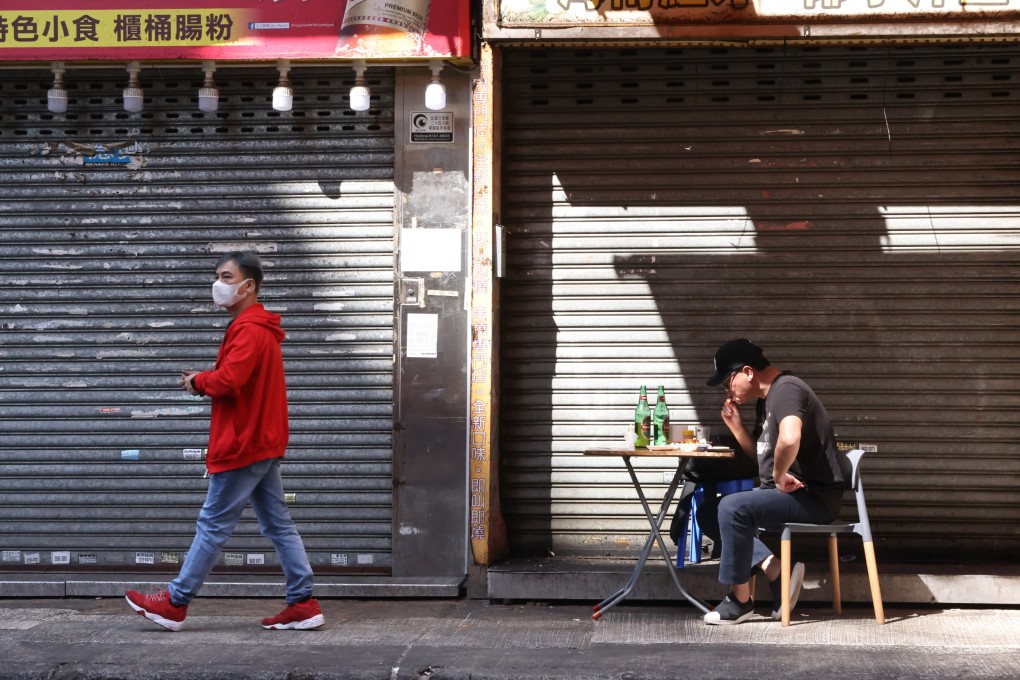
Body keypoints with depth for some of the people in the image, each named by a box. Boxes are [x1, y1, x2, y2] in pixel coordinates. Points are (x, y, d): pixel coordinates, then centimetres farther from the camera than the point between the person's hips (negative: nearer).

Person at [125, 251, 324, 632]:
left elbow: (229, 380, -28)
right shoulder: (259, 328, 17)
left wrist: (198, 380, -8)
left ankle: (175, 604, 7)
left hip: (243, 446, -10)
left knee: (213, 525, -1)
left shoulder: (250, 330, -17)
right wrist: (205, 380, 2)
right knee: (278, 525, 8)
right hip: (262, 444, 10)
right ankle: (302, 604, 7)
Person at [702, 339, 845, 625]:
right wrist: (735, 424, 10)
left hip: (813, 497, -11)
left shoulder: (785, 389, -18)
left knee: (732, 508, -25)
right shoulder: (767, 397, 15)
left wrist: (779, 476, -22)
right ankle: (777, 572, -4)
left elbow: (789, 439, -39)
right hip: (791, 494, 11)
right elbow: (760, 452, 25)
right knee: (724, 510, 10)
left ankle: (740, 601, -11)